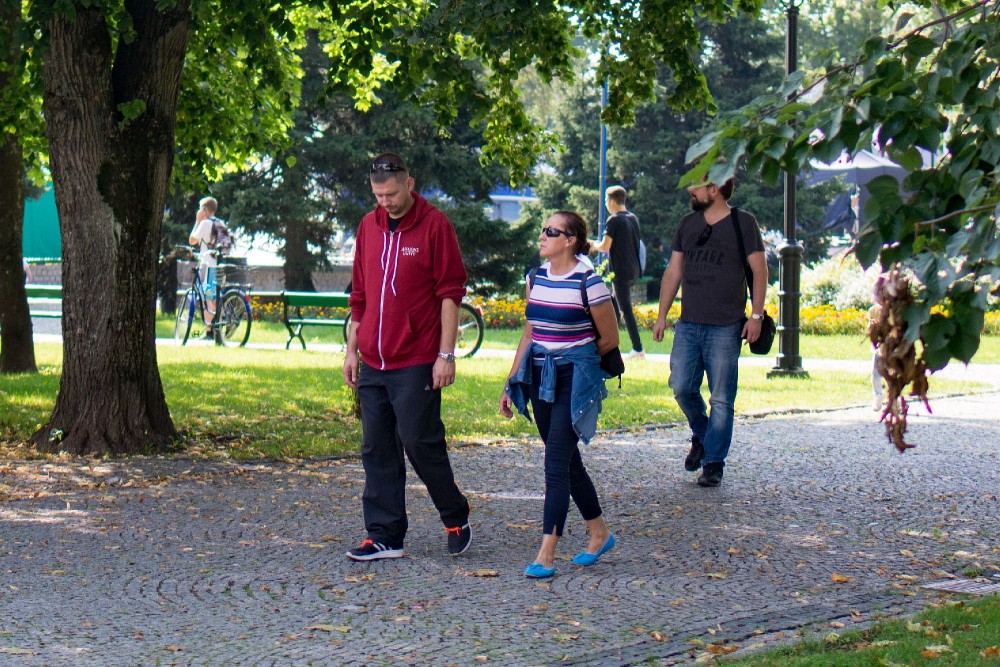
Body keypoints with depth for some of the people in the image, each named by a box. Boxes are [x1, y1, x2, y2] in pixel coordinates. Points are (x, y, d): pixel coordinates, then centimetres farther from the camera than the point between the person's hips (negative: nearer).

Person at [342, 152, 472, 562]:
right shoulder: (369, 227, 13)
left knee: (420, 442, -4)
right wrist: (352, 350, 15)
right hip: (372, 363, 6)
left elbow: (450, 294, -7)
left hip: (416, 363, -6)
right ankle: (385, 537, 11)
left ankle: (456, 519, 16)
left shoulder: (434, 225, -5)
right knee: (377, 450, 6)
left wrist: (446, 355, -12)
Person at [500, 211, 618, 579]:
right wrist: (511, 383, 12)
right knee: (567, 461, 14)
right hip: (539, 378, 7)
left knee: (556, 463, -10)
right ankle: (600, 534, 31)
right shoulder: (536, 277, 7)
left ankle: (546, 555, -9)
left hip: (574, 380, -7)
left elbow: (609, 338, -2)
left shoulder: (588, 283, -13)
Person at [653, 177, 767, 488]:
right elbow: (673, 271, 16)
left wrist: (756, 314, -10)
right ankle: (701, 436, 25)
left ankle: (713, 464, 6)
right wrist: (662, 315, 12)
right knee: (682, 387, -2)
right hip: (688, 325, 4)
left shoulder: (743, 223, -1)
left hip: (725, 327, -4)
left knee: (721, 399, -1)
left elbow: (759, 270, -2)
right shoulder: (688, 224, 12)